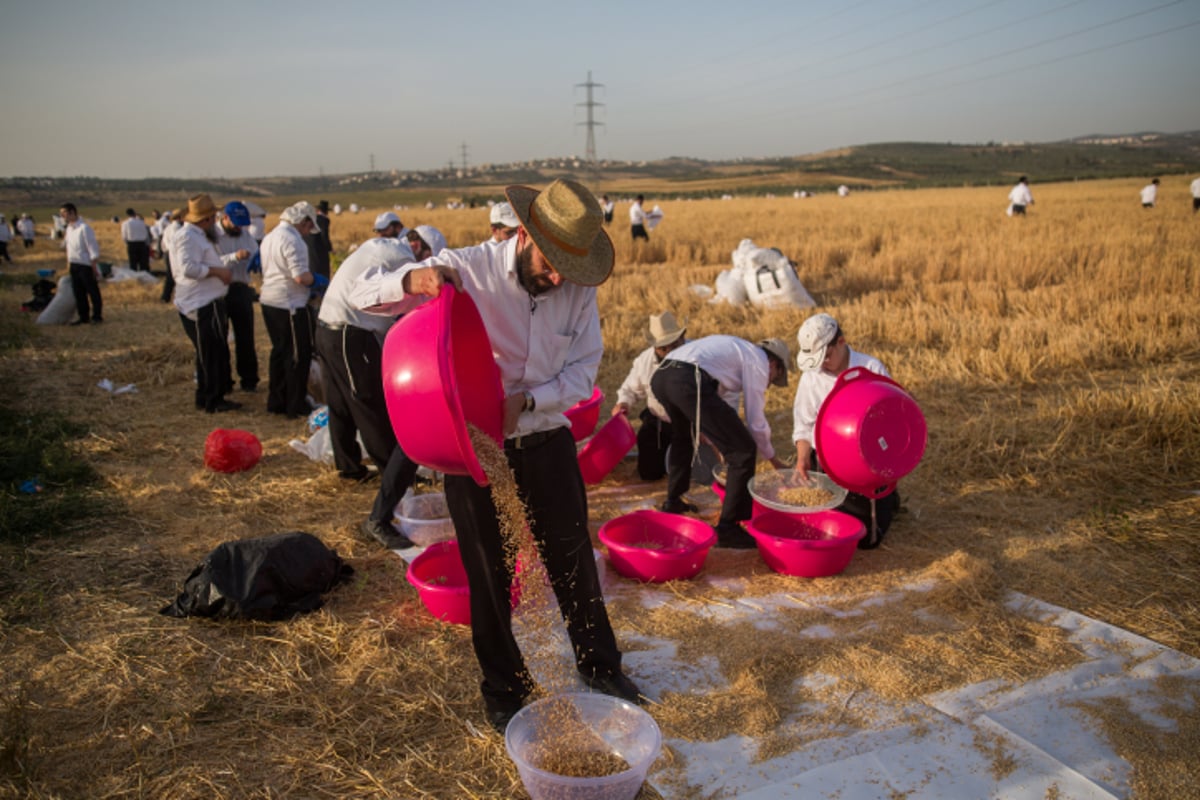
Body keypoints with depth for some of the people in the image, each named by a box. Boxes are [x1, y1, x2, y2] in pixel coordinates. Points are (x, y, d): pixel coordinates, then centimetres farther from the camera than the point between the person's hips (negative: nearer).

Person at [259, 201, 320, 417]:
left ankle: (276, 402, 24)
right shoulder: (292, 240, -18)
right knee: (299, 355, 1)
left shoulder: (270, 236, 12)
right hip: (290, 306, -9)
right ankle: (296, 405, 8)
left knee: (279, 352, 18)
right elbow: (301, 276, -25)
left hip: (269, 302, 9)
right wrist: (316, 279, -5)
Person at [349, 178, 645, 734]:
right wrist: (412, 279, -35)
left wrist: (525, 402, -22)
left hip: (546, 441, 3)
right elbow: (366, 293, -12)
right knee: (488, 573, 10)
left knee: (572, 557, 15)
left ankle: (600, 665, 38)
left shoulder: (578, 287, -7)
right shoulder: (467, 270, -16)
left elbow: (584, 369, -4)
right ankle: (504, 689, 32)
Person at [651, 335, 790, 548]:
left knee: (683, 437, 37)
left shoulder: (736, 351, 36)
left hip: (660, 376, 10)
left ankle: (673, 503, 47)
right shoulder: (759, 361, 12)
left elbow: (726, 405, 38)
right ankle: (728, 527, 4)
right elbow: (756, 421, 12)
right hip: (689, 382, -10)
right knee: (744, 451, -1)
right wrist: (773, 459, 27)